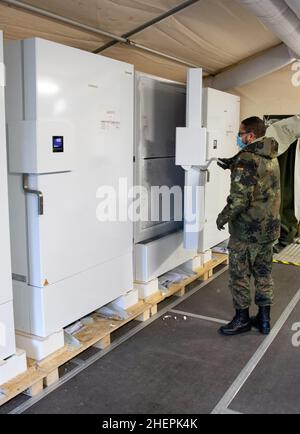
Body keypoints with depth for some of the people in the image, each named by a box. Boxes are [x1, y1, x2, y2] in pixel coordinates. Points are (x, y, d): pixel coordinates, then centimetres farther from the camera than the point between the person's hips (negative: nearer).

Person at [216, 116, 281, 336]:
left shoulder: (246, 159, -18)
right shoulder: (271, 157, 9)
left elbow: (240, 198, -24)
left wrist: (223, 217, -10)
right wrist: (232, 166, 17)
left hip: (247, 229, -8)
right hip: (270, 227, 8)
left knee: (240, 274, 6)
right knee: (264, 273, 15)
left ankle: (242, 319, 18)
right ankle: (264, 319, 25)